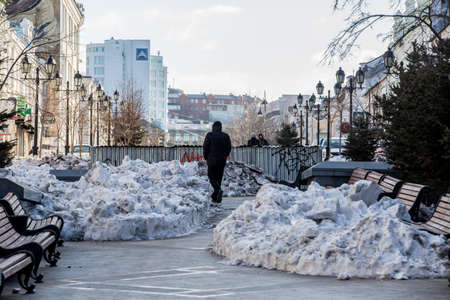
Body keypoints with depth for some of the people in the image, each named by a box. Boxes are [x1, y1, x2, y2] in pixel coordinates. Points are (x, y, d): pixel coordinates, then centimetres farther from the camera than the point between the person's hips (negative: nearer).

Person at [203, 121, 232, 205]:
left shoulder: (210, 135, -6)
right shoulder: (226, 136, 3)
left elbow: (205, 148, -6)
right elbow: (229, 148, 4)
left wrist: (206, 157, 9)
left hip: (212, 160, -3)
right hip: (222, 161, 3)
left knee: (212, 177, 4)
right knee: (219, 178, 10)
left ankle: (218, 190, -23)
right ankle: (215, 197, 13)